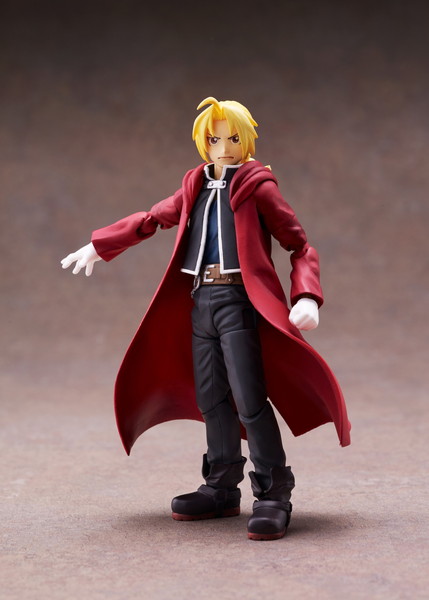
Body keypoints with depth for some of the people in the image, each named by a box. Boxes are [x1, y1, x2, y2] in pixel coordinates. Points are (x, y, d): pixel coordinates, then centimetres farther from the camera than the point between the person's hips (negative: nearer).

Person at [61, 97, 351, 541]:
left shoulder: (257, 187, 0)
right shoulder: (196, 189, 15)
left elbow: (299, 245, -2)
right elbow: (150, 220, 28)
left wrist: (307, 297, -18)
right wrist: (99, 246, 33)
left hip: (239, 300, -6)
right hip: (200, 301, 6)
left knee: (249, 399, -12)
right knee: (211, 399, 9)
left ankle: (273, 495, -7)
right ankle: (222, 489, 19)